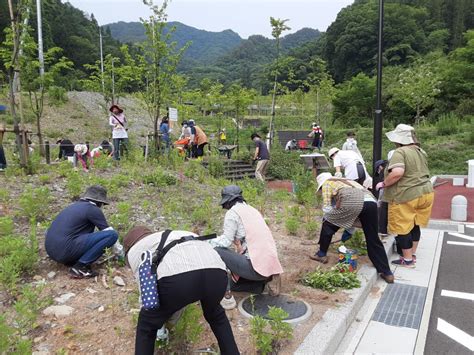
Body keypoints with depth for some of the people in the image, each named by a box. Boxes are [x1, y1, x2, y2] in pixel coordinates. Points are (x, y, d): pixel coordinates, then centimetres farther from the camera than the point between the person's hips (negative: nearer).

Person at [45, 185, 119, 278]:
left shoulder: (74, 205, 22)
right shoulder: (93, 209, -2)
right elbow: (110, 232, 3)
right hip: (65, 250, -9)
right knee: (112, 235, -11)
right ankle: (80, 267, -10)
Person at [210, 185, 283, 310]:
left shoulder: (233, 212, -5)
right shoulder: (252, 210, 19)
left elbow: (226, 241, -8)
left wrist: (209, 242, 7)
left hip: (256, 266, -9)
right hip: (271, 264, 9)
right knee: (233, 281, 27)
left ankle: (227, 297, -3)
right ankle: (266, 280, 11)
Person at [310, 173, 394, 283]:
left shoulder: (327, 183, 24)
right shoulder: (347, 181, 41)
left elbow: (327, 207, 15)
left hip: (351, 202, -6)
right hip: (371, 202, 6)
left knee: (327, 223, 19)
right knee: (373, 240, 16)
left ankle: (322, 255, 28)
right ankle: (387, 273, 18)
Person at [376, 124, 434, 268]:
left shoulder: (400, 152, -18)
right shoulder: (421, 151, 11)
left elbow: (398, 172, -32)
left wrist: (384, 184, -19)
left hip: (406, 196, -9)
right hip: (426, 192, 9)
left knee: (403, 228, 5)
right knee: (415, 225, 19)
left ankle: (407, 260, 14)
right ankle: (413, 255, 31)